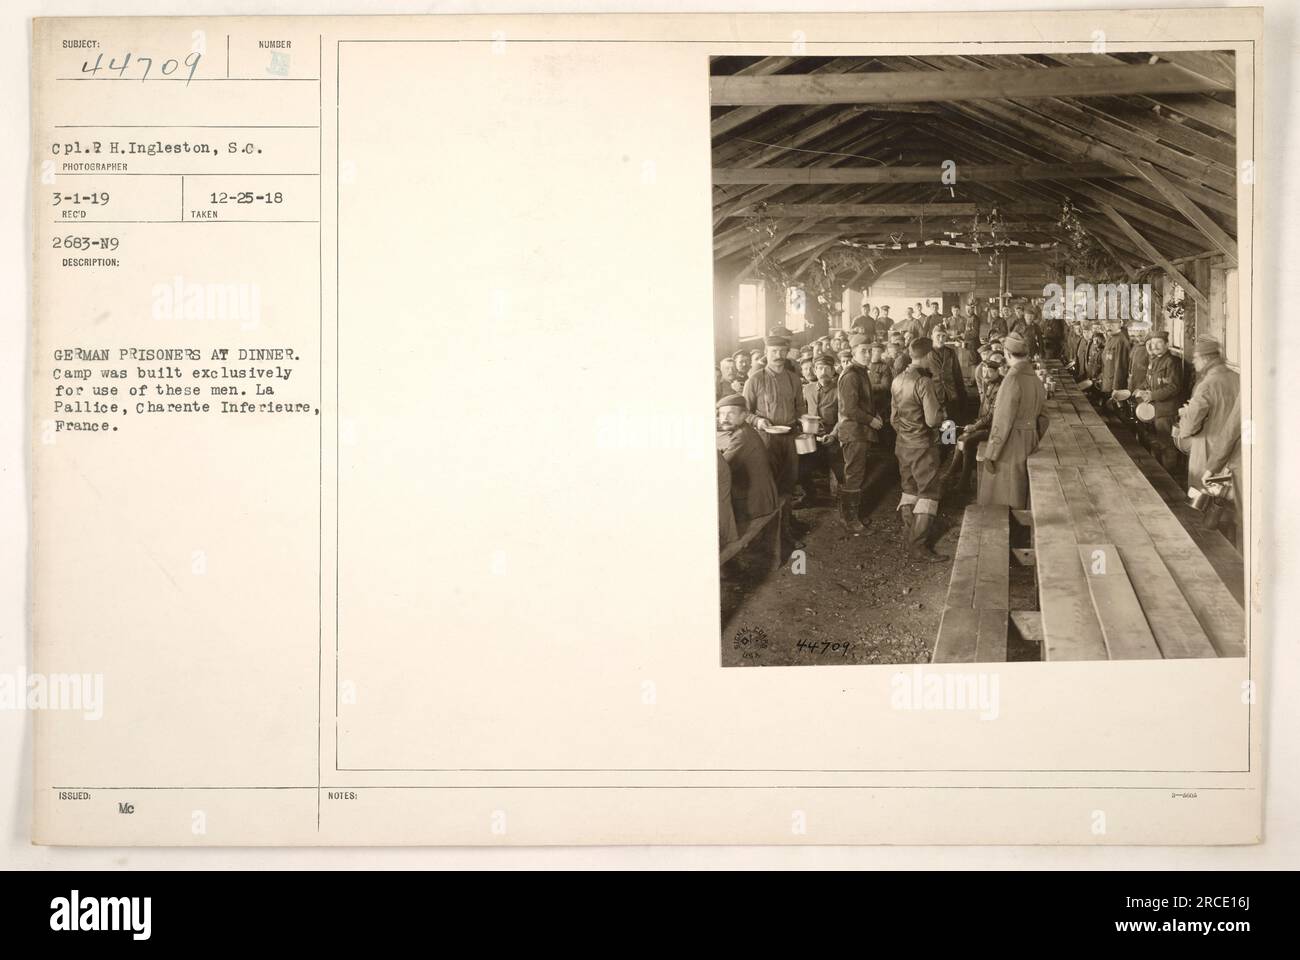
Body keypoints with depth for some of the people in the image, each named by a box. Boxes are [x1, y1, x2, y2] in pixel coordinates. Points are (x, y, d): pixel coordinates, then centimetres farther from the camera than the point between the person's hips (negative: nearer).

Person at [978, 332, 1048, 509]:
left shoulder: (1012, 380, -19)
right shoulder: (1036, 379, 5)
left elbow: (1003, 421, -19)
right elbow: (1041, 415, 10)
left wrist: (990, 454, -14)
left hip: (1010, 446, -8)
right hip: (1028, 445, 8)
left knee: (1002, 502, 2)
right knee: (1020, 497, 18)